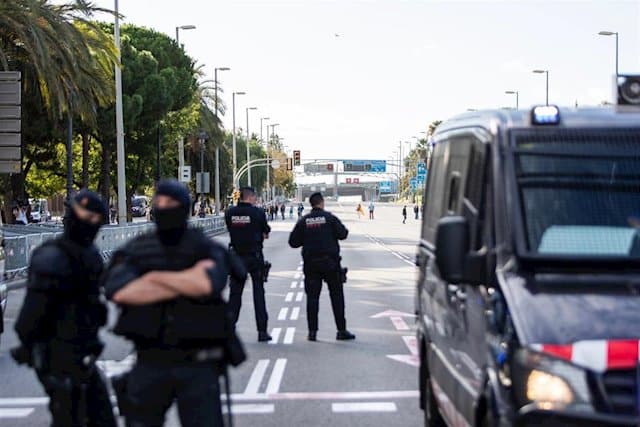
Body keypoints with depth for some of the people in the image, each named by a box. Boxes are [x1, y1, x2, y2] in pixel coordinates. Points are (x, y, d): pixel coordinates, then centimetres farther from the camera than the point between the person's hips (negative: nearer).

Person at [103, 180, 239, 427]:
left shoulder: (206, 249, -1)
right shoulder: (135, 251, 4)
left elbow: (209, 282, -23)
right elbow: (118, 291, -15)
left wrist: (156, 277, -11)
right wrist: (188, 282, -15)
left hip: (197, 365, -2)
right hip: (149, 364, 2)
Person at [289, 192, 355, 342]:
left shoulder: (304, 221, 2)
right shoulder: (329, 217, -6)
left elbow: (293, 242, 2)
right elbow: (343, 234, -7)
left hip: (310, 263, 2)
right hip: (330, 261, -2)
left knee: (312, 296, 5)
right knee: (337, 296, 5)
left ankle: (312, 331, 1)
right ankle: (341, 330, 5)